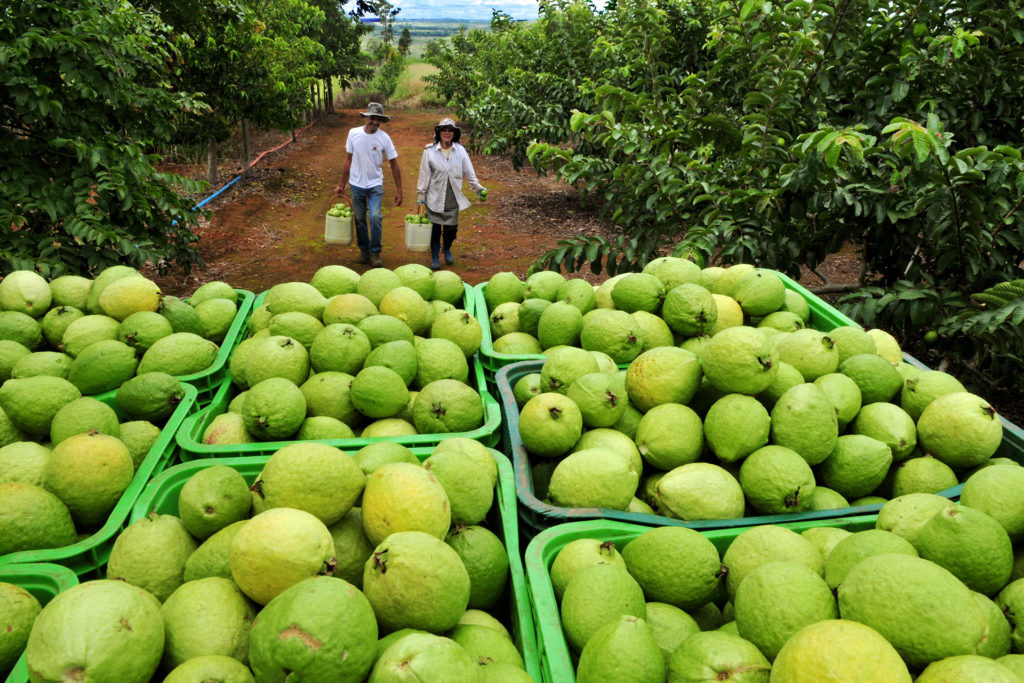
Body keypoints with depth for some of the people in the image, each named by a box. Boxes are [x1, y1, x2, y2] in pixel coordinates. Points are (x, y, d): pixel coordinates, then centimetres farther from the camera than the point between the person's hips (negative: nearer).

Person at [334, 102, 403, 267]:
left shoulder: (384, 138, -8)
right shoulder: (354, 133, -4)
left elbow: (394, 164, -2)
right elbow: (348, 159, 6)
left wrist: (399, 190, -5)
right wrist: (342, 184, 8)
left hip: (375, 184, -2)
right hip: (356, 184, 2)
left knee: (376, 217, -15)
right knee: (359, 219, 8)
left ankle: (375, 253, 0)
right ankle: (364, 251, 24)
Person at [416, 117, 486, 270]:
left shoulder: (460, 150, 2)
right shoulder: (430, 151, -3)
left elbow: (468, 172, 8)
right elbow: (424, 174, 0)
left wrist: (478, 187, 0)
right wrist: (421, 194, 2)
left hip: (453, 198, 2)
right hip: (435, 197, -2)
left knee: (451, 228, 6)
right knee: (435, 228, 2)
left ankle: (447, 249, 36)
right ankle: (435, 257, 18)